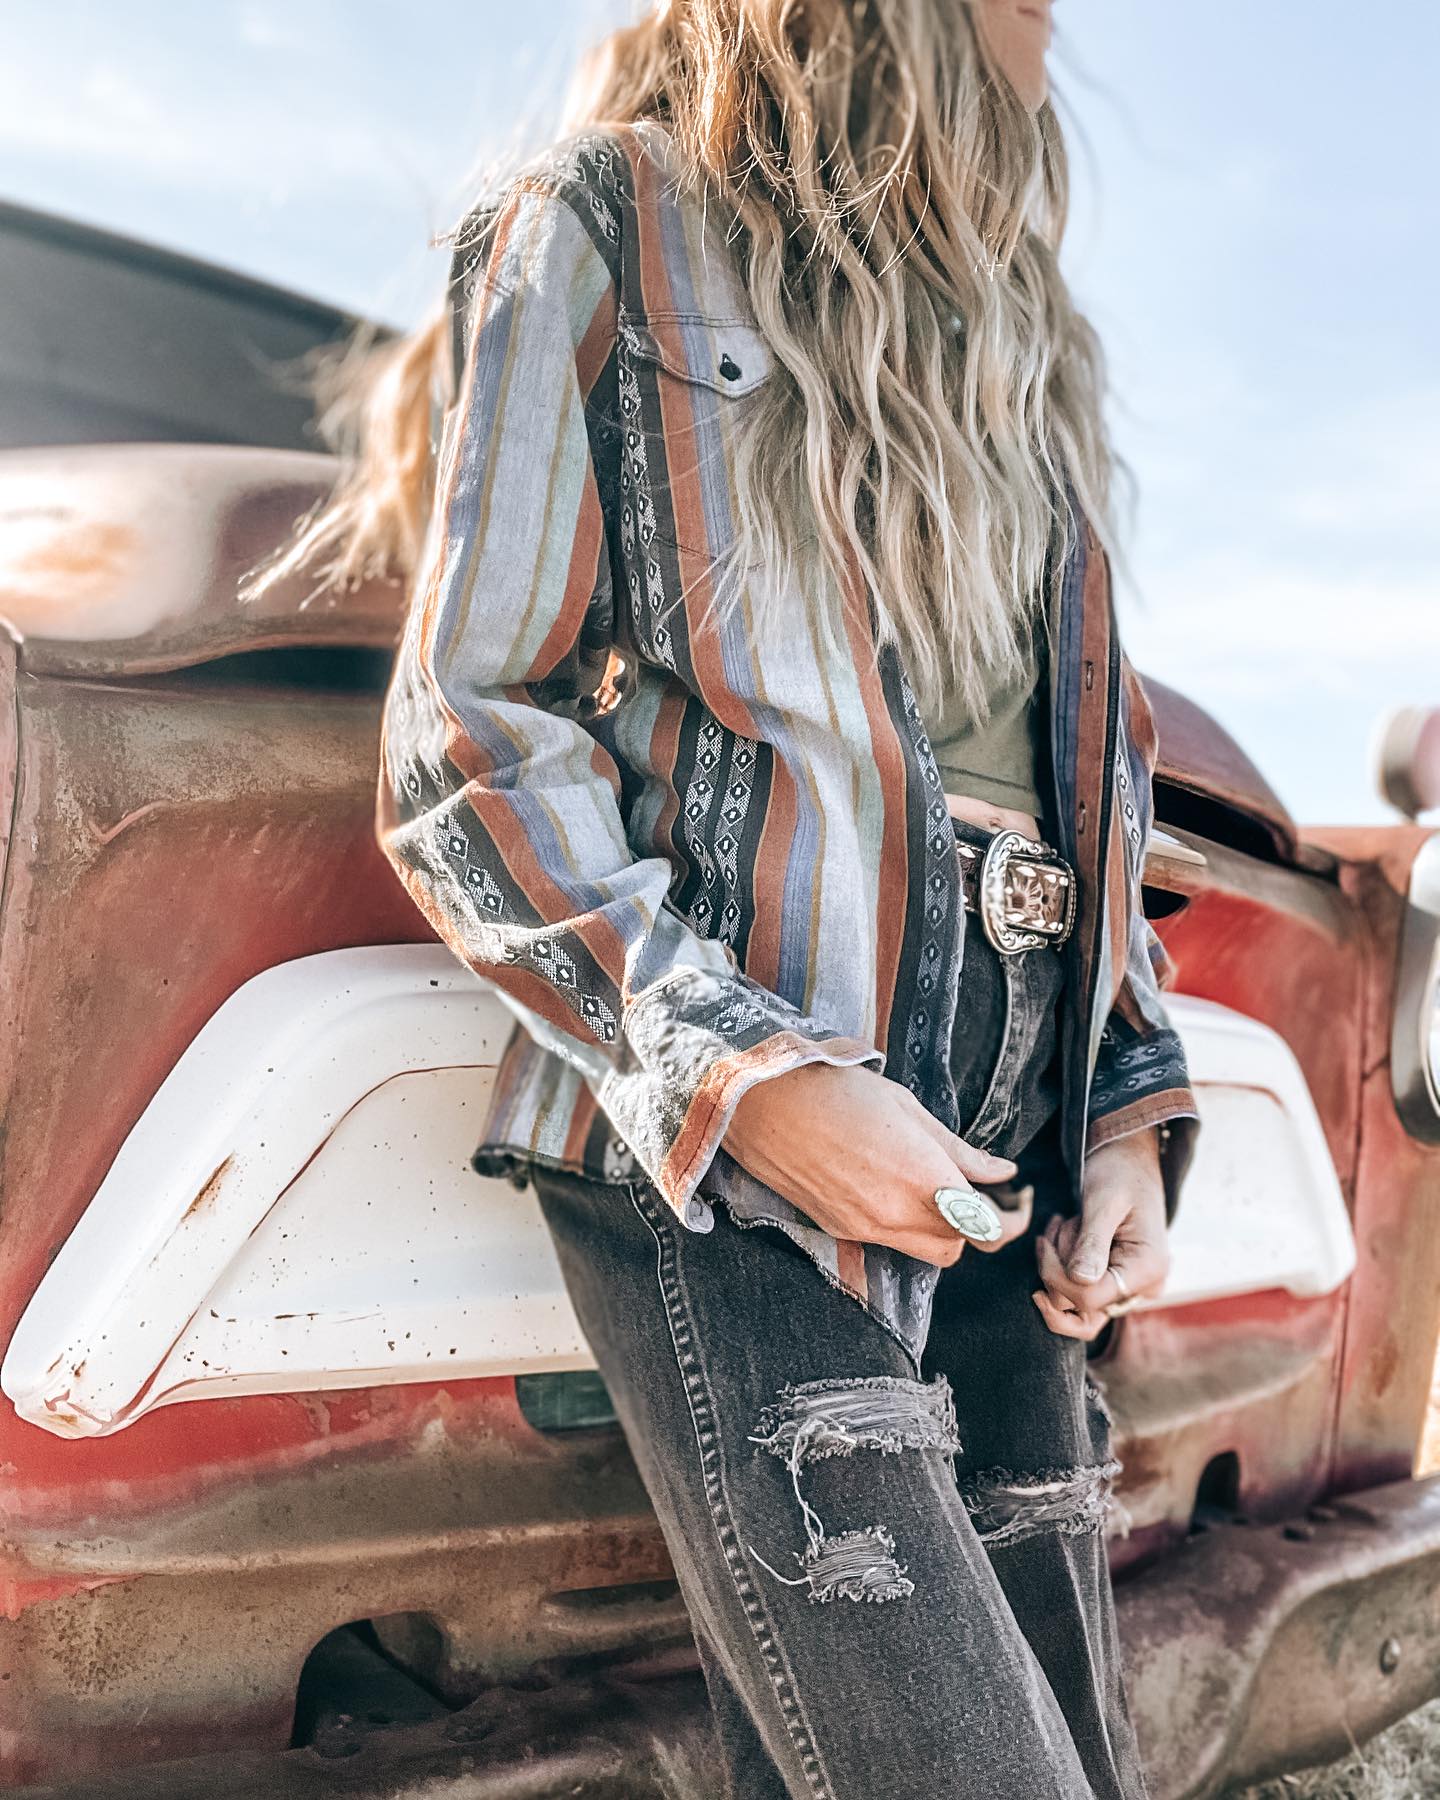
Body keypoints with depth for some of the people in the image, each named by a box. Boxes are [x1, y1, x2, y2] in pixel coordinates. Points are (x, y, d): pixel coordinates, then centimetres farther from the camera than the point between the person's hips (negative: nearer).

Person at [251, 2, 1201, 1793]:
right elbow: (464, 747, -4)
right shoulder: (602, 230, 4)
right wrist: (743, 1078, -15)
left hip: (1004, 1166, 7)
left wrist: (1126, 1105, 10)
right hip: (717, 1171, -6)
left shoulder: (1014, 332, 23)